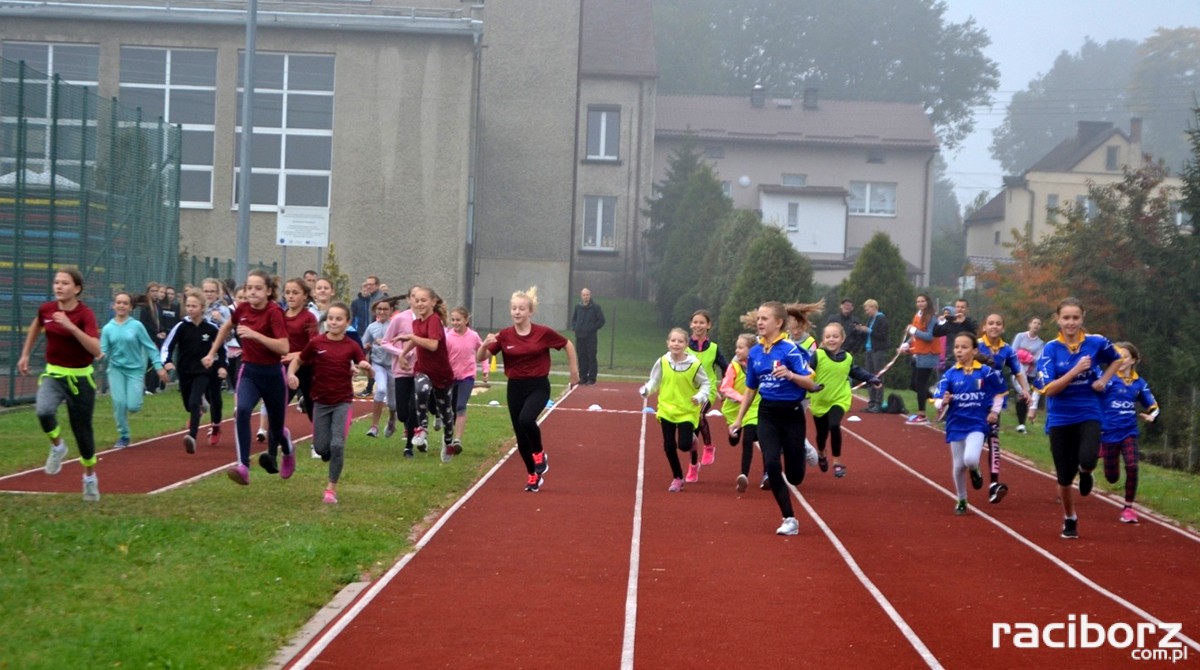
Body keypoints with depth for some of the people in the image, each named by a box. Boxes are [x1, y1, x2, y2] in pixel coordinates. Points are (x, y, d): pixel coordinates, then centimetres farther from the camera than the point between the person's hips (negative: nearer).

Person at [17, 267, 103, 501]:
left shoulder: (85, 314, -18)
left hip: (80, 378, -3)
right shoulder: (46, 309, -4)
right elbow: (36, 326, 21)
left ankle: (90, 477, 33)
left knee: (82, 429, 8)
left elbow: (96, 350, -32)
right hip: (53, 374, 3)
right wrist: (25, 354, 22)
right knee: (44, 411, -28)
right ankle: (57, 447, 4)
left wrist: (71, 327, -38)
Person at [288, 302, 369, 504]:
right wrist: (291, 374, -13)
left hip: (343, 402, -1)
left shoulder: (352, 346, -4)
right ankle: (331, 455, 40)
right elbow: (298, 360, 6)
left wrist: (365, 367, -26)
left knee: (337, 444, -12)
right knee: (321, 447, 3)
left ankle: (331, 488, 1)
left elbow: (364, 366, -3)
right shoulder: (316, 343, -4)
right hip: (321, 402, 1)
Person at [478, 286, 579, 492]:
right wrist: (485, 344, -24)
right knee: (521, 436, 7)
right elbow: (480, 358, -3)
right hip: (515, 388, 3)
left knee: (526, 419, -30)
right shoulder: (504, 336, -4)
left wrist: (574, 371, 8)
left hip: (539, 386, -3)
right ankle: (534, 475, 28)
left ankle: (540, 454, -1)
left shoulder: (543, 333, -9)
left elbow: (568, 345, 7)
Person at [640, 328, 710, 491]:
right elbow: (654, 381, 5)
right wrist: (646, 390, -15)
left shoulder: (694, 364, -11)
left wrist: (700, 397, -16)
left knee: (684, 444, -14)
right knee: (669, 446, 2)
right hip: (667, 410, 2)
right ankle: (677, 478, 21)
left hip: (688, 411, -2)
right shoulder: (662, 362, -5)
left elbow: (705, 383, 2)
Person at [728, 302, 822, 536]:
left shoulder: (790, 349, -13)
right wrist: (739, 419, 13)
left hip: (791, 414, -4)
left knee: (794, 476, 2)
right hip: (767, 414, 4)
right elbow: (751, 390, 14)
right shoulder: (755, 353, 4)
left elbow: (810, 383, -17)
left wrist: (790, 375, -35)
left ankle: (803, 451, 39)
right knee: (772, 466, -14)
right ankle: (789, 519, -5)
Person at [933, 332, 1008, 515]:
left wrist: (995, 411, 2)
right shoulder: (950, 375, -4)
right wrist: (943, 402, -29)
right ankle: (961, 500, 28)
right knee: (959, 465, 7)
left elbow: (1000, 391, 9)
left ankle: (975, 472, 15)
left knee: (971, 459, -22)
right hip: (956, 425, 2)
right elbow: (938, 400, -8)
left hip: (977, 424, -2)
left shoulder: (986, 372, -6)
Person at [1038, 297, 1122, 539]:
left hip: (1088, 414, 0)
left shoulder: (1096, 342, -5)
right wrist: (1076, 370, -24)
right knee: (1064, 477, 5)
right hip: (1060, 418, 0)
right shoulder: (1051, 349, -9)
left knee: (1087, 461, -27)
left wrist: (1103, 380, 0)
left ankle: (1084, 472, 12)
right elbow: (1049, 389, -15)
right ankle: (1069, 519, 31)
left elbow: (1116, 360, 17)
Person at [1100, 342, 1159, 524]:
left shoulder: (1139, 383, 4)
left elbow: (1153, 405, 13)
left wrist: (1152, 416, -9)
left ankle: (1128, 507, 0)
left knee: (1132, 467, -17)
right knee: (1112, 478, 6)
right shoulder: (1108, 379, -8)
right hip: (1109, 433, -2)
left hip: (1129, 433, 2)